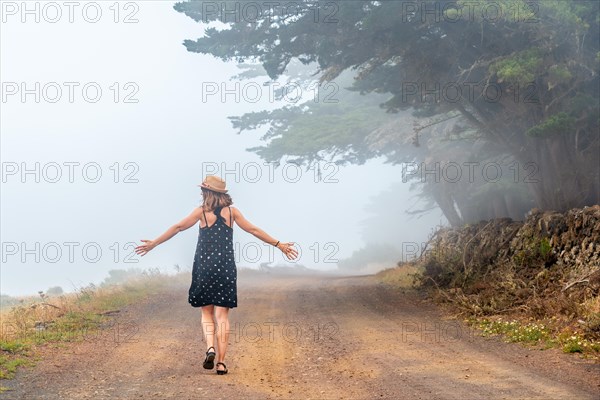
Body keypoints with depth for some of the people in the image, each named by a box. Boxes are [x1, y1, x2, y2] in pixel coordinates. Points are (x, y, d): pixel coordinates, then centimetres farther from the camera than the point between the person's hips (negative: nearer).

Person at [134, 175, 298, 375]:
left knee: (206, 312, 12)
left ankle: (210, 347, -13)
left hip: (204, 266, -1)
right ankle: (221, 362, -2)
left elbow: (178, 227, 4)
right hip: (226, 267, 1)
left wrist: (153, 243, 13)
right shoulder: (231, 211, 4)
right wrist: (279, 245, 17)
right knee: (222, 315, 3)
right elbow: (254, 230, 8)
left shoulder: (201, 211, -1)